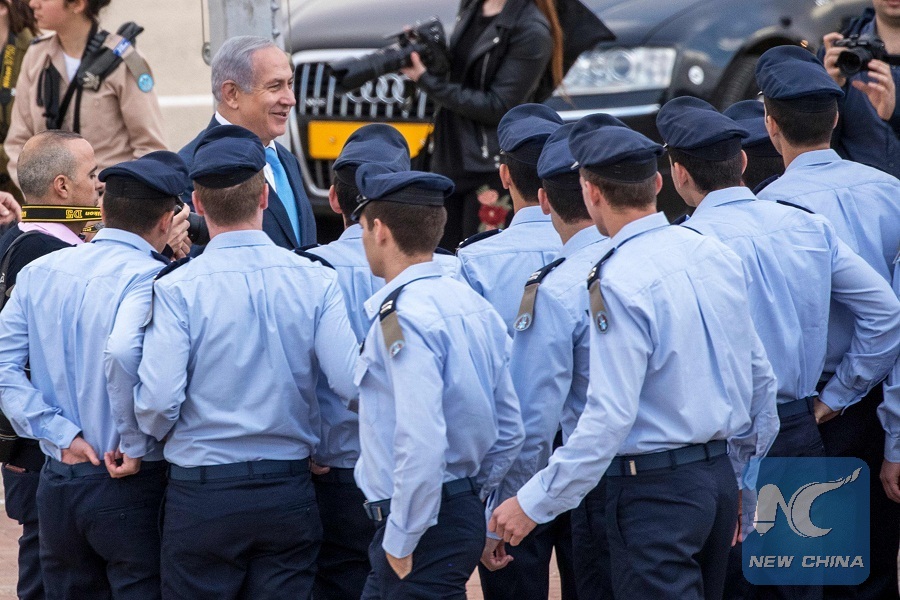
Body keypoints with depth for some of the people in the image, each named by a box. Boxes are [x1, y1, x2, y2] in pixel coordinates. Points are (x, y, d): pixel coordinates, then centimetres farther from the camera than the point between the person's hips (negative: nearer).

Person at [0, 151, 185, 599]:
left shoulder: (39, 273, 6)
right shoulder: (149, 279, -15)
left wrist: (62, 434, -2)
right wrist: (137, 448, -14)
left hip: (58, 482, 6)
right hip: (132, 490, -6)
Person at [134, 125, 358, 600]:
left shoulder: (176, 288, -11)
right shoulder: (315, 281, -4)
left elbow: (158, 398, -16)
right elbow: (352, 382, -11)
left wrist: (153, 436, 7)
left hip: (202, 494, -2)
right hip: (289, 496, 2)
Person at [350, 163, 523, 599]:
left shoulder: (404, 316, -17)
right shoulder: (474, 305, 11)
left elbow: (421, 443, -26)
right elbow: (509, 431, 16)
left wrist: (401, 540, -18)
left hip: (424, 529, -9)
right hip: (467, 510, 9)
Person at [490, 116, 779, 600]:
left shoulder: (620, 282, -18)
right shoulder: (716, 256, 6)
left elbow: (609, 418, -22)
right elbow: (760, 379, 13)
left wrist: (534, 503, -15)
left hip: (654, 487, -8)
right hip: (720, 475, 8)